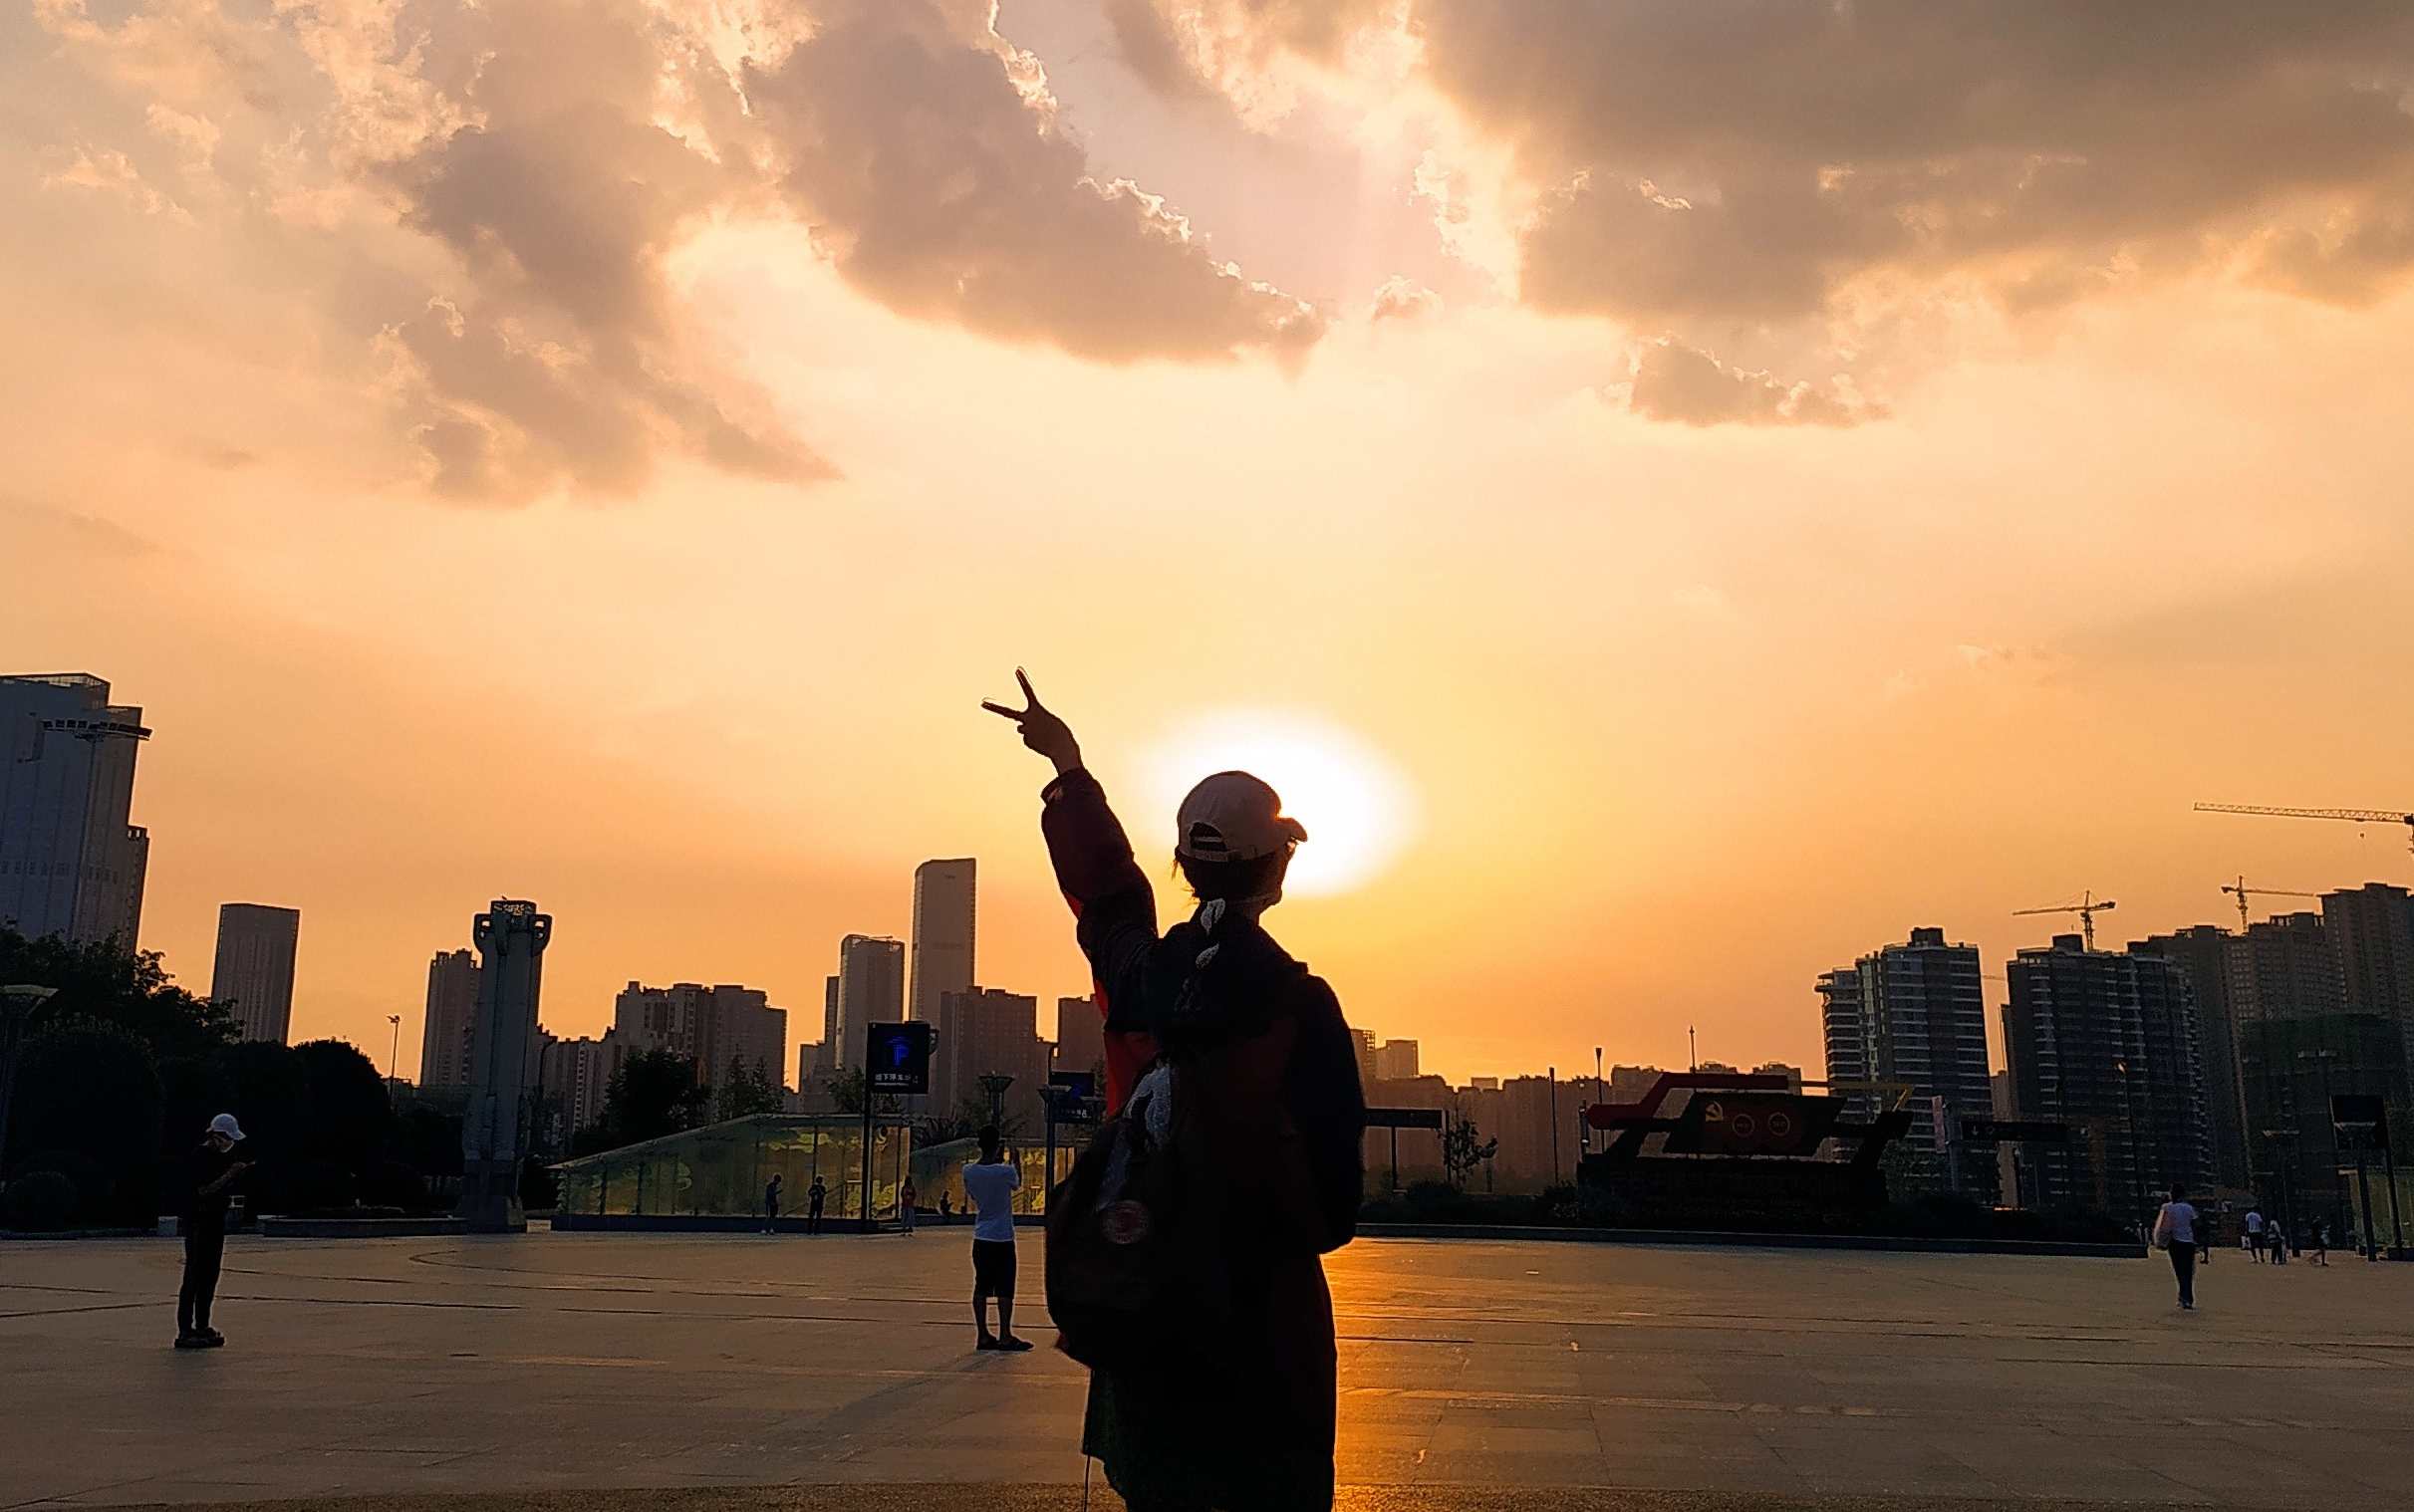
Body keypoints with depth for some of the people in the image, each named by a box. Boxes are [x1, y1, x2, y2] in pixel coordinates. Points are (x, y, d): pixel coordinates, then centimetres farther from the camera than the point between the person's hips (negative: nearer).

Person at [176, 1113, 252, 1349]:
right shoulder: (198, 1157, -13)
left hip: (216, 1223, 9)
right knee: (194, 1277, -9)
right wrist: (228, 1176, -22)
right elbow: (202, 1191, -19)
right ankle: (184, 1332, -8)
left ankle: (202, 1327, 16)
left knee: (210, 1276, 10)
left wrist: (238, 1174, 3)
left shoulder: (222, 1156, 14)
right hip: (198, 1222, -9)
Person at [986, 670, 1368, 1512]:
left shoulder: (1136, 975, -1)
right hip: (1262, 1297, -4)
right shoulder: (1298, 1002, -14)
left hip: (1142, 1293, 5)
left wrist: (1069, 768, 33)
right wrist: (1323, 1230, 11)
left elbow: (1101, 881, 18)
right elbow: (1338, 1151, -11)